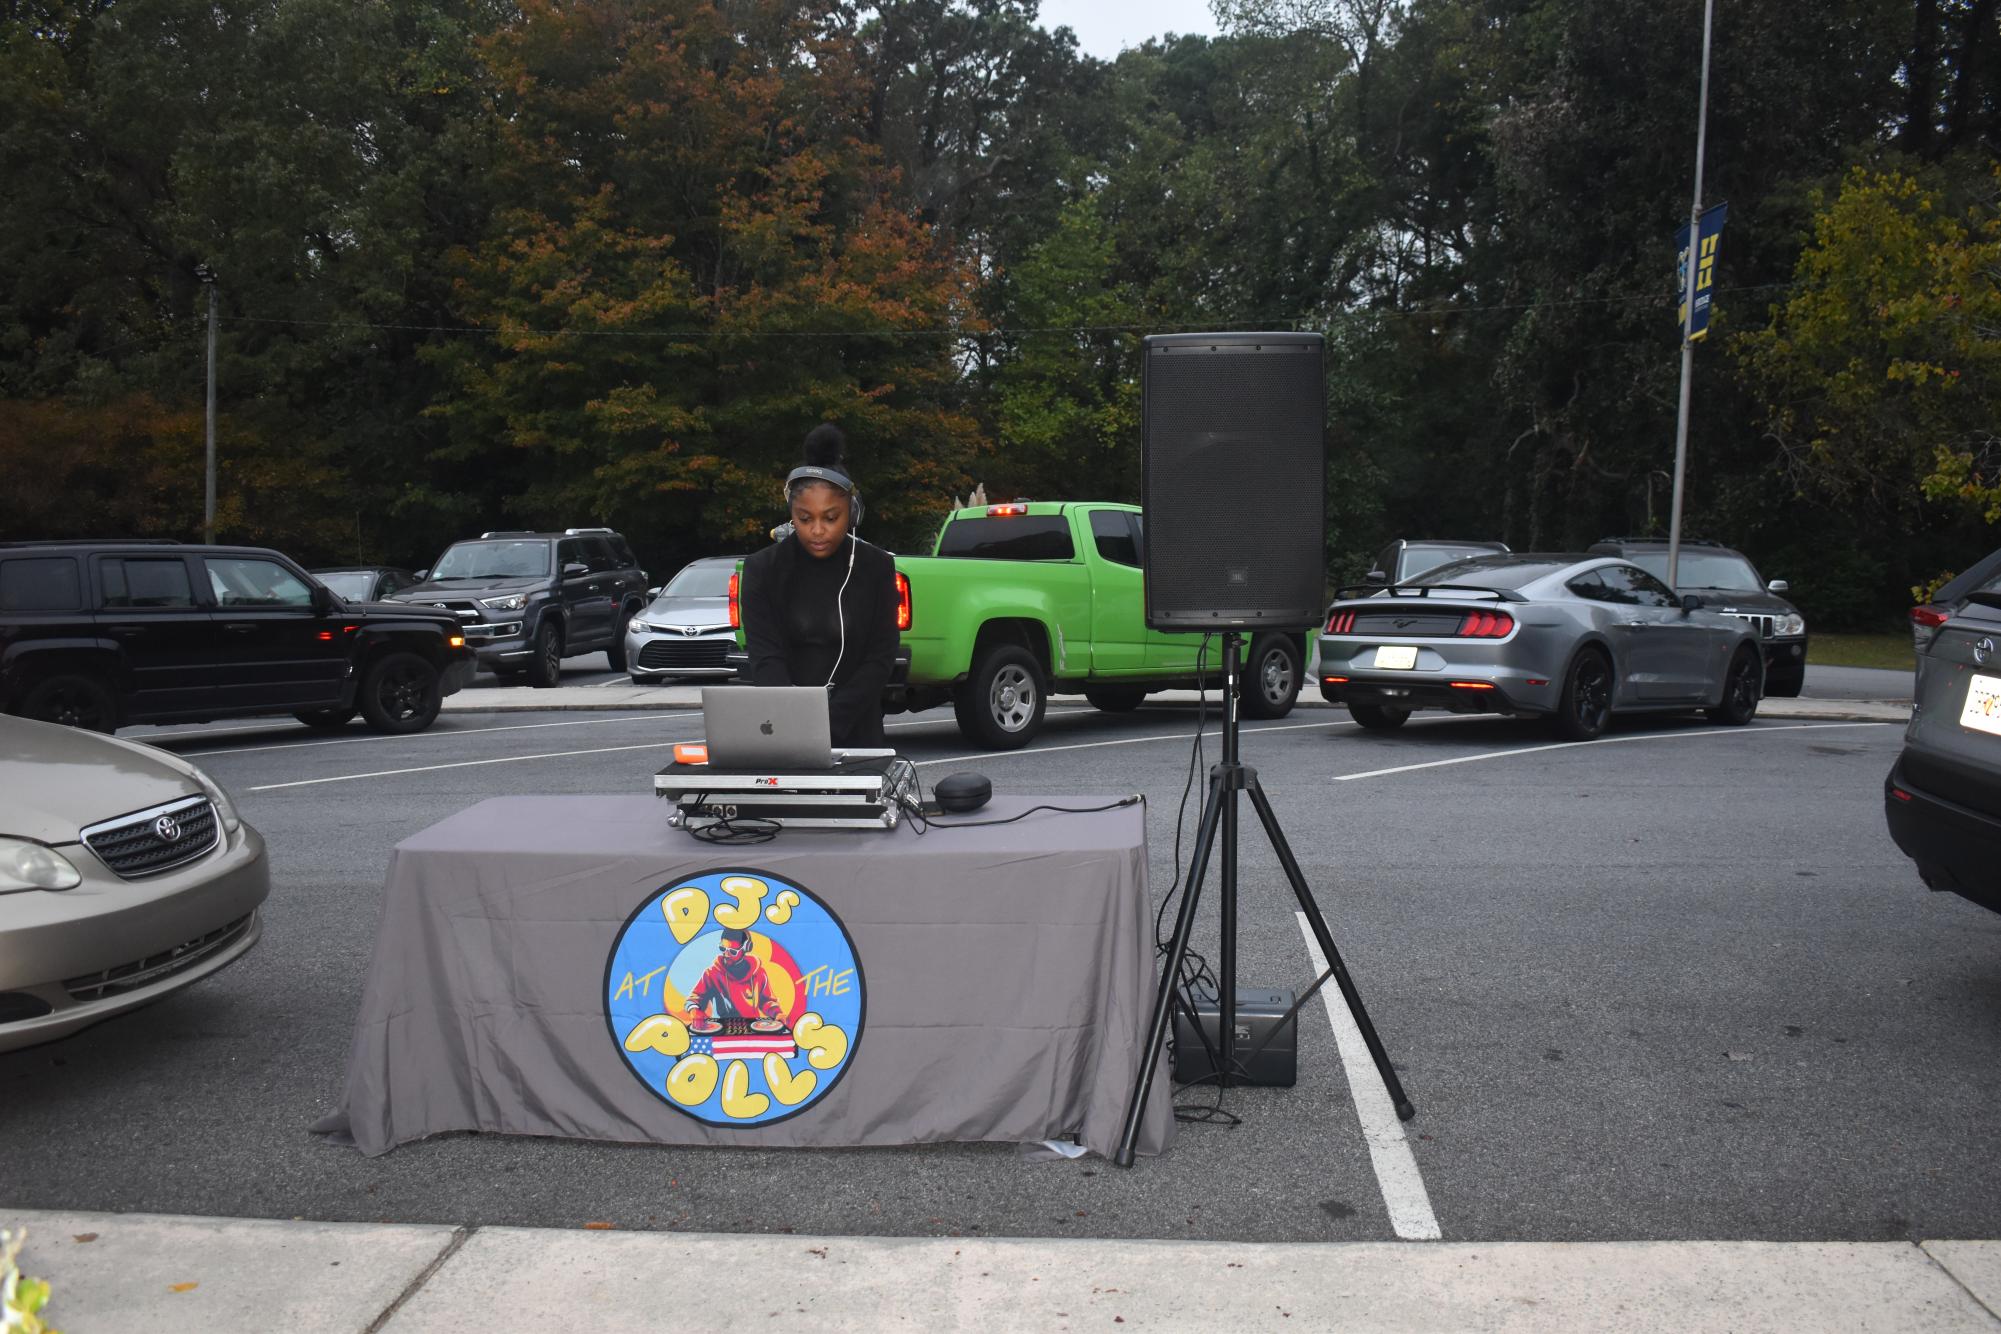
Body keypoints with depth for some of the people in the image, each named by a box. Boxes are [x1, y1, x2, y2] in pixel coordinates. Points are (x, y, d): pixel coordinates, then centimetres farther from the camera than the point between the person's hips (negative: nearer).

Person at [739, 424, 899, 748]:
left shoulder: (876, 568, -3)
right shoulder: (762, 570, -5)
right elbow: (766, 660, -13)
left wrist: (829, 724, -20)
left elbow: (881, 658, -7)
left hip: (854, 731, 1)